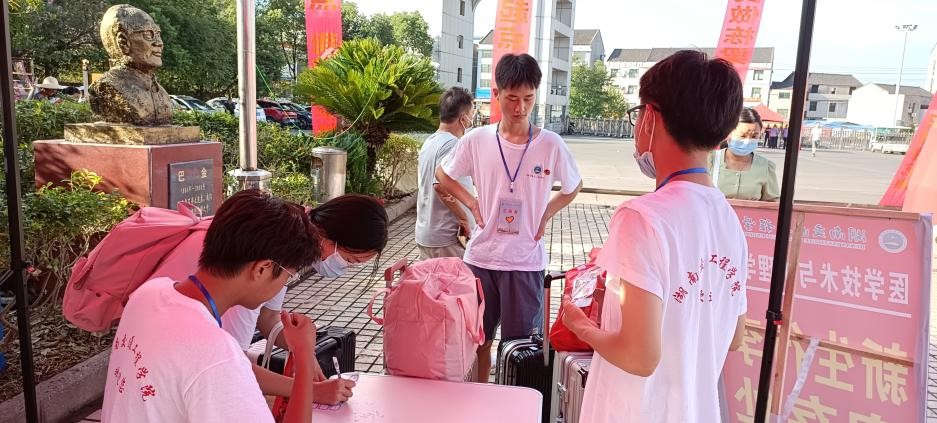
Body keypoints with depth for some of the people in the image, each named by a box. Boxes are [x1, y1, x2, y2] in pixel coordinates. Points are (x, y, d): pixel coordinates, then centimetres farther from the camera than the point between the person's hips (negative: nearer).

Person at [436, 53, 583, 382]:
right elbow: (443, 175, 13)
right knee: (478, 339, 15)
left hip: (526, 261, -1)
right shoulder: (476, 141, -4)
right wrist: (472, 203, 1)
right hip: (480, 258, 2)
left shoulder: (551, 145, -7)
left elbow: (573, 187, 11)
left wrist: (546, 214, -1)